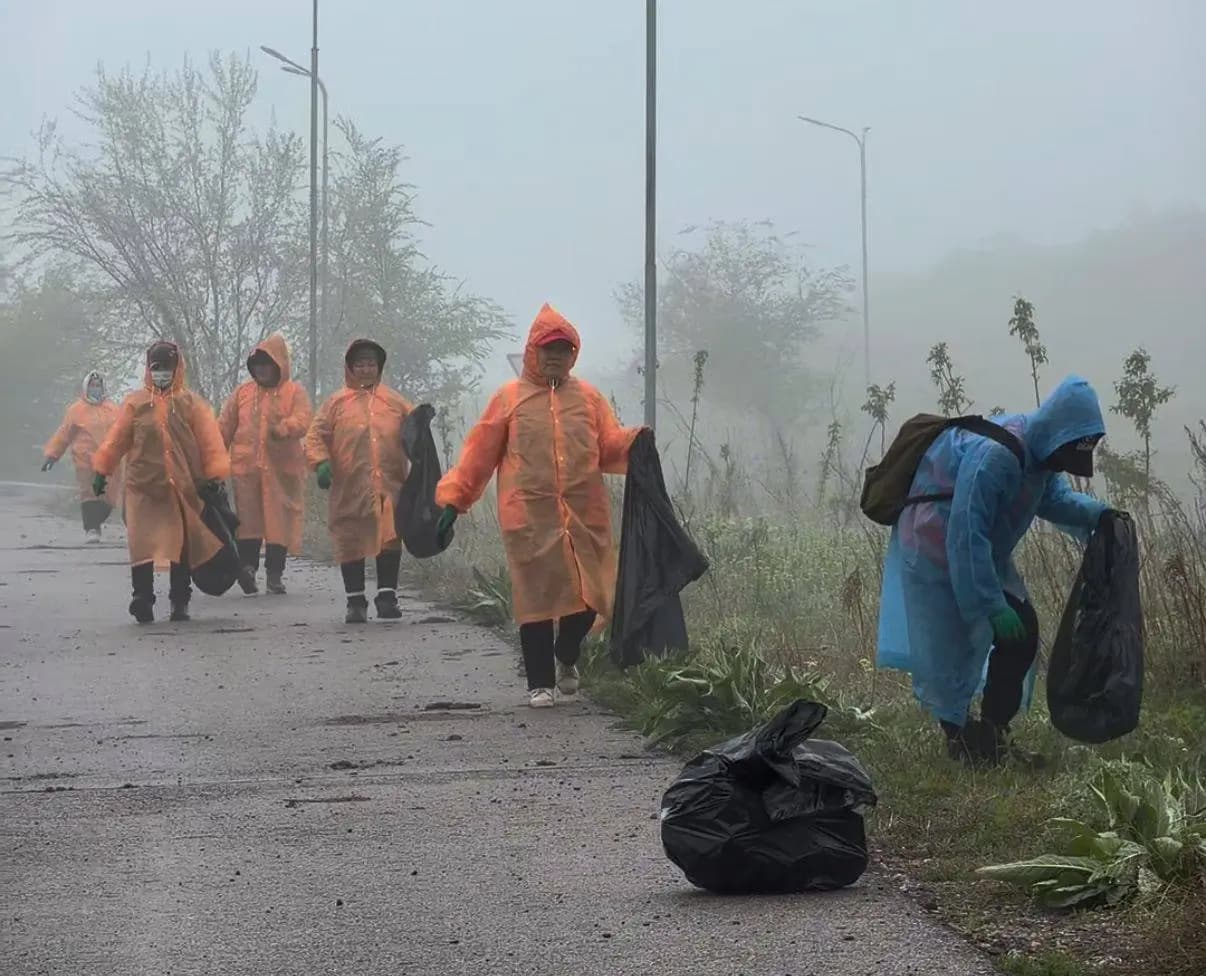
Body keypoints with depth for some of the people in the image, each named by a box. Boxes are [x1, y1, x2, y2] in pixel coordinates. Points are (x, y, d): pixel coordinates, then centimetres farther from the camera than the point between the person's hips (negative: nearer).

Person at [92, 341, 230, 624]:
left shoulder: (191, 403, 2)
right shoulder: (136, 402, 4)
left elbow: (209, 441, -2)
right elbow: (117, 438, 7)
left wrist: (215, 476, -9)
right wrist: (102, 470, 7)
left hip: (182, 488, 0)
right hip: (143, 487, 0)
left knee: (182, 545, 8)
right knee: (142, 545, -7)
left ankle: (180, 601, 19)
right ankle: (142, 600, -3)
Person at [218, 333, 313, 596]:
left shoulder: (294, 392, 3)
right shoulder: (243, 393, 12)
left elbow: (302, 421, -13)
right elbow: (224, 427, 14)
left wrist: (282, 429, -33)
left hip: (282, 468, -2)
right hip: (247, 467, 2)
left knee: (279, 520, 2)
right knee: (249, 518, -5)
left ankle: (274, 574, 9)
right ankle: (248, 564, -8)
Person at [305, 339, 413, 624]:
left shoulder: (395, 402, 12)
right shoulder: (337, 403, 6)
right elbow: (316, 436, 3)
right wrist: (320, 462, -13)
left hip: (389, 485, 1)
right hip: (350, 489, -1)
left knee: (391, 539, -4)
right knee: (351, 543, 5)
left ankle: (387, 595, 7)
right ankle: (355, 601, 15)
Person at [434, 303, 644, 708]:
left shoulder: (588, 398, 12)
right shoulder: (510, 399, 7)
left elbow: (610, 448, 9)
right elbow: (479, 454, 7)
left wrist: (635, 443, -13)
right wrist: (453, 500, 3)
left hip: (585, 517, 2)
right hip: (530, 519, -2)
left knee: (589, 595, 1)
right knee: (536, 598, -1)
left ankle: (566, 658, 30)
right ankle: (540, 682, 10)